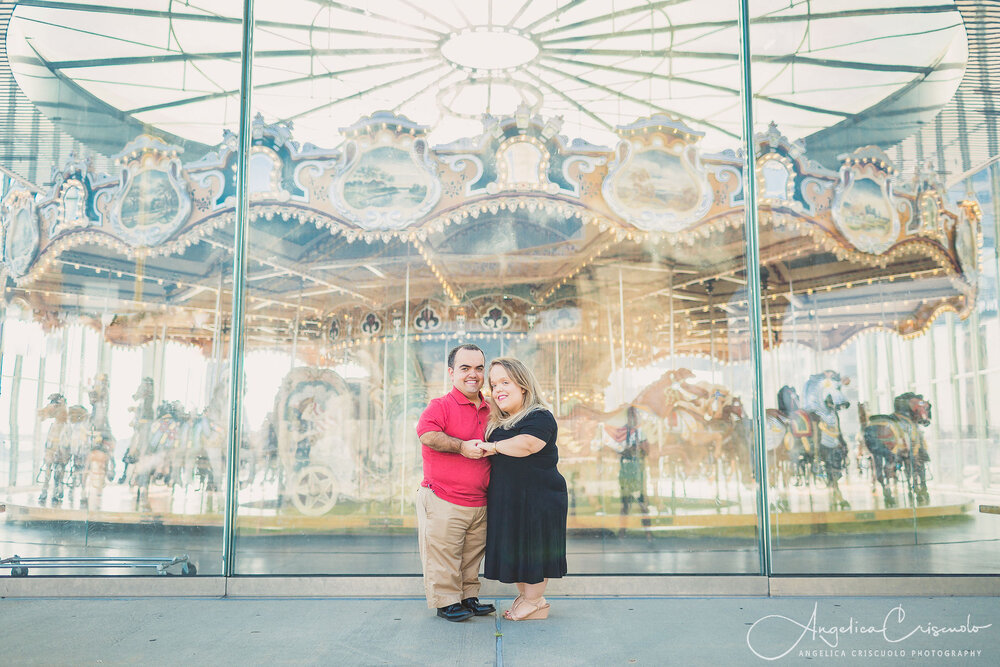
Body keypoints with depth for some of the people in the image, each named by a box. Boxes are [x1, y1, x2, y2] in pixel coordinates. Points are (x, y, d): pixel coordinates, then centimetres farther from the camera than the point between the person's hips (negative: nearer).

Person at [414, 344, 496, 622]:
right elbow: (426, 434, -26)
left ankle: (469, 597, 29)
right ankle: (446, 602, 15)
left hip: (479, 503, 6)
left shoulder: (489, 411, 12)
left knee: (472, 555, 15)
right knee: (443, 556, 1)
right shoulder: (441, 406, -8)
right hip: (443, 501, -6)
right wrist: (463, 447, -28)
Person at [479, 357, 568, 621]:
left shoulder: (540, 417, -11)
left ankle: (534, 602, 15)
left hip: (538, 498, -8)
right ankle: (524, 596, 27)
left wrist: (495, 447, -16)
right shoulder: (497, 423, 14)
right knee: (513, 549, 13)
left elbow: (526, 445, -28)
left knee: (532, 548, 2)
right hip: (506, 499, 8)